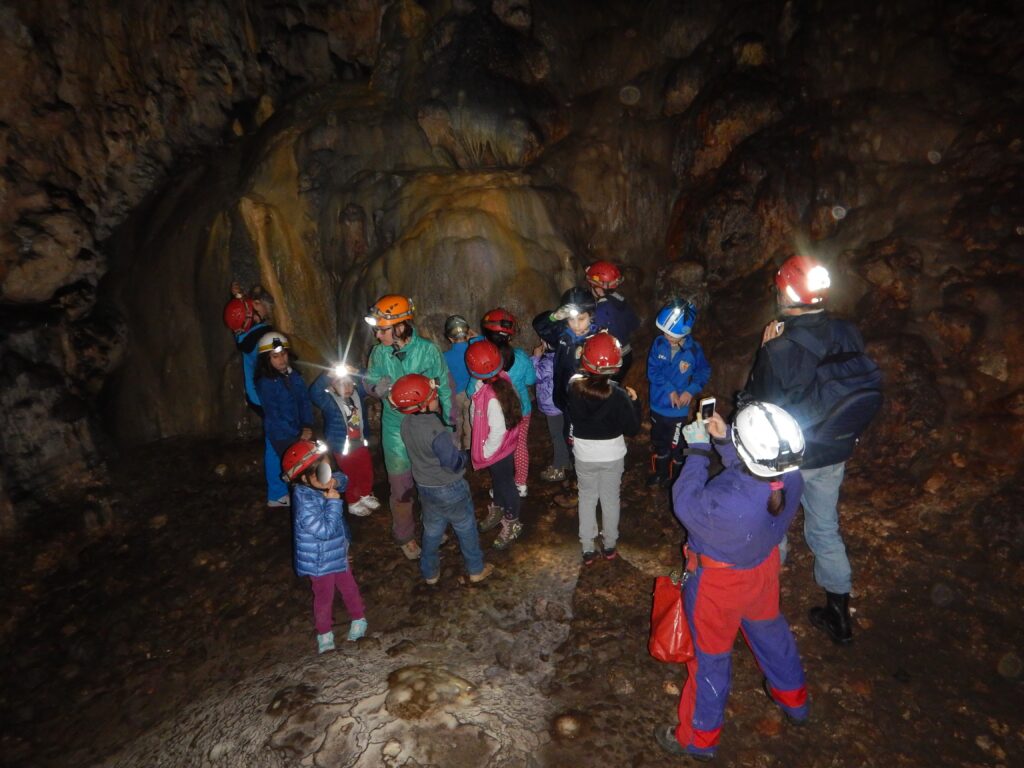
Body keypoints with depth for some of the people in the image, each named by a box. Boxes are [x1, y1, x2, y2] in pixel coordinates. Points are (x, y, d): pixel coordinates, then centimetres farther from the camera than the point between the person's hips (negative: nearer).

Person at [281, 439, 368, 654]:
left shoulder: (315, 487, -12)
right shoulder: (305, 502, -36)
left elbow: (342, 478, 6)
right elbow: (325, 530, -33)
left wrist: (335, 482, -17)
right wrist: (334, 502, -32)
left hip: (337, 552, 7)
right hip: (320, 561, -7)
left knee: (349, 587, 25)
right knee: (324, 597, 18)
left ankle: (359, 619, 48)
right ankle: (324, 633, 42)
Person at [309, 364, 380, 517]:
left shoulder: (356, 395, -4)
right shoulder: (328, 401, -21)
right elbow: (314, 392, -40)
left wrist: (357, 373, -17)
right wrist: (330, 374, -53)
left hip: (360, 443, 6)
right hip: (343, 447, -5)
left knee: (367, 471, 20)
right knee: (350, 476, 13)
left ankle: (366, 495, 44)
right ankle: (353, 503, 34)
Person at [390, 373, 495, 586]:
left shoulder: (407, 423, -10)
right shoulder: (436, 431, -34)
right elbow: (455, 463, -26)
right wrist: (465, 455, -5)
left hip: (424, 486, 6)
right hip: (449, 488, -6)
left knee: (432, 529, 25)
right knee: (466, 528, 17)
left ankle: (430, 572, 41)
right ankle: (476, 569, 35)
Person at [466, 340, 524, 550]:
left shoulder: (492, 397, -38)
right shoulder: (500, 379, -13)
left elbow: (498, 430, -30)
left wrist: (486, 452, -15)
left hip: (498, 450, -8)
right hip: (499, 448, 8)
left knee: (506, 485, 14)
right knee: (498, 480, 29)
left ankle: (512, 524, 36)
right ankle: (498, 511, 53)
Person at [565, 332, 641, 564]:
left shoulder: (575, 386, -20)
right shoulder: (618, 394, -24)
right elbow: (632, 429, -13)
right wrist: (634, 401, -1)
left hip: (584, 455, 1)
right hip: (612, 455, -1)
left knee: (587, 499, 18)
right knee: (611, 499, 19)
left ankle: (588, 550, 27)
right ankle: (609, 546, 35)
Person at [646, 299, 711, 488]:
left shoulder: (694, 350, -17)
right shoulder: (659, 343, -14)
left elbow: (704, 372, -4)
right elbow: (652, 371, -13)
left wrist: (691, 390, -18)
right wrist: (670, 389, -22)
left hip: (679, 409, -2)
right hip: (658, 405, 2)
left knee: (675, 445, 16)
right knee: (658, 443, 22)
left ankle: (673, 478, 38)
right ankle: (658, 472, 45)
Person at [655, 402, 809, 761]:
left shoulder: (728, 505, -44)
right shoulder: (791, 479, -24)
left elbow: (686, 503, -24)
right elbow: (752, 475, -3)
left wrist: (697, 450, -17)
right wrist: (722, 439, -12)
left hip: (718, 582, -6)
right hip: (763, 566, 6)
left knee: (711, 654, 16)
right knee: (769, 629, 33)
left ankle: (698, 737, 41)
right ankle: (793, 699, 61)